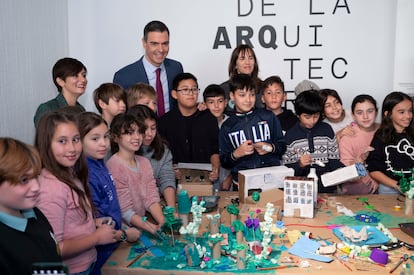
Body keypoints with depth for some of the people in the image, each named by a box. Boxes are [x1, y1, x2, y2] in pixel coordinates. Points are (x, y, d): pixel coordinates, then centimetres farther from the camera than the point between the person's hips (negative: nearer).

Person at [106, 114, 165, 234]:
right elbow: (125, 211, -15)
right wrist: (153, 229, -25)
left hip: (143, 221, 6)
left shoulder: (144, 162, 9)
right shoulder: (113, 165, -12)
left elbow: (151, 198, 2)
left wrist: (163, 223, -14)